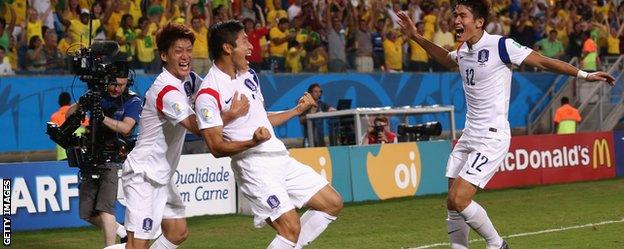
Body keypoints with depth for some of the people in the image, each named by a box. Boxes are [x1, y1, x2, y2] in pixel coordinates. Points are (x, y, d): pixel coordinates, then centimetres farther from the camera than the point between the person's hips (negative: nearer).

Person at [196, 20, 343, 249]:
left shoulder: (249, 75, 11)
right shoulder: (208, 94, -16)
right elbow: (216, 148, -18)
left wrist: (298, 110, 21)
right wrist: (253, 142, -32)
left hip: (280, 158, 9)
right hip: (253, 167, -9)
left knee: (333, 204, 10)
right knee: (291, 228, -18)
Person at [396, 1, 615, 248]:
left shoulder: (500, 45, -12)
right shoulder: (463, 50, 10)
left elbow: (543, 61, -8)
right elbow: (446, 59, 35)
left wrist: (584, 74, -11)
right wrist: (416, 37, 30)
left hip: (492, 137, -8)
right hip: (469, 134, 8)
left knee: (458, 201, -16)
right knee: (454, 206, 3)